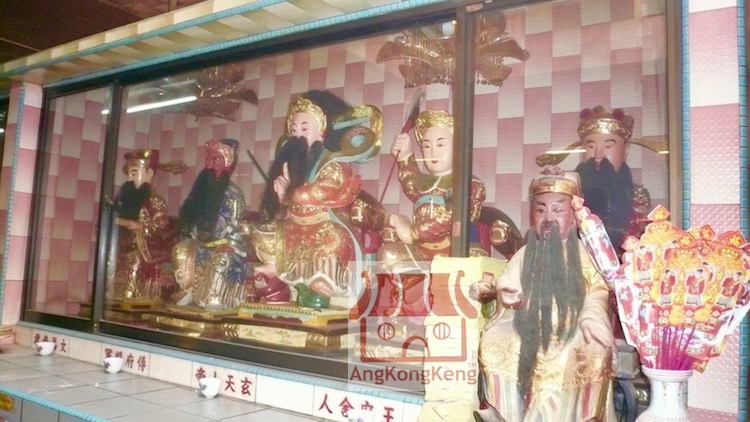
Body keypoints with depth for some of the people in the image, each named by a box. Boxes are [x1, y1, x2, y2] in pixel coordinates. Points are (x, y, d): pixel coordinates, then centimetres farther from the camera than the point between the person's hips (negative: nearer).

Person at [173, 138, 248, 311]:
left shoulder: (233, 193, -11)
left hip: (227, 244, -7)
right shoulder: (204, 187, 7)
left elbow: (233, 224, -14)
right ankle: (187, 292, -4)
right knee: (181, 250, -11)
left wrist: (213, 238, -18)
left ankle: (215, 299, -22)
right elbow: (191, 216, 14)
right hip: (204, 242, 7)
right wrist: (197, 235, 3)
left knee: (222, 259, -33)